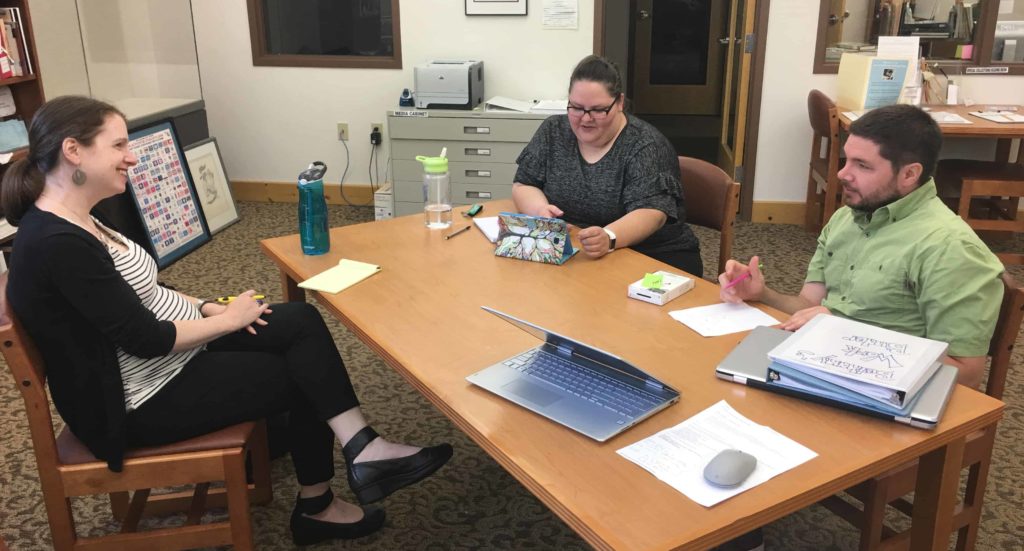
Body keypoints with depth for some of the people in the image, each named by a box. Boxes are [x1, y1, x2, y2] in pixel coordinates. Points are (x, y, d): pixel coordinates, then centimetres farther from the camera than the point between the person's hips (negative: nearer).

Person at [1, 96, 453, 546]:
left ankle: (363, 451, -4)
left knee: (302, 321, -4)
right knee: (305, 375, -4)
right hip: (142, 400, -9)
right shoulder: (57, 244, -27)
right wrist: (229, 319, -12)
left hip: (176, 350, 9)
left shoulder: (72, 221, 5)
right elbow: (146, 339, -25)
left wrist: (206, 307, 1)